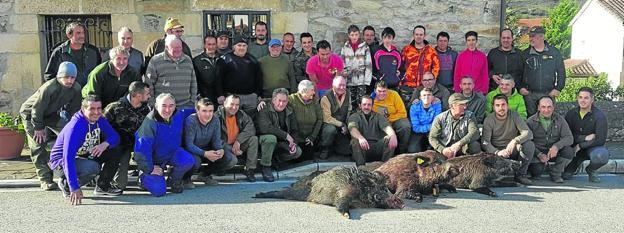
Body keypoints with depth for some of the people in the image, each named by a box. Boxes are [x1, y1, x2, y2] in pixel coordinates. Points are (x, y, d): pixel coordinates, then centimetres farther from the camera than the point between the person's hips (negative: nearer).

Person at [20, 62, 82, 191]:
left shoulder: (76, 88, -17)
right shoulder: (49, 88, -35)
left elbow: (73, 109, -3)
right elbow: (37, 109, -27)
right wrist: (38, 128, -20)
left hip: (50, 114, 6)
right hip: (30, 113, -6)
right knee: (38, 146, -13)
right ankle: (45, 180, -11)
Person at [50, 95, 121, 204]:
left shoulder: (99, 120, -8)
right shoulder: (75, 127, -31)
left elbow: (115, 137, -5)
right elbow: (68, 158, -37)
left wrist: (105, 144, -32)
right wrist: (74, 188, -44)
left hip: (84, 156, 7)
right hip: (61, 161, -7)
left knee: (115, 153, -7)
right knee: (93, 167, -35)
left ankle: (103, 186, 8)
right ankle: (65, 184, -7)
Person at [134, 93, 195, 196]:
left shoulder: (179, 115, -12)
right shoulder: (150, 122, -28)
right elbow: (142, 148, -24)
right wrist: (149, 169, -19)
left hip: (172, 153, 5)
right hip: (154, 159, -4)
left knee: (189, 161, -27)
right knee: (159, 191, -18)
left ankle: (174, 180, 6)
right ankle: (144, 176, 17)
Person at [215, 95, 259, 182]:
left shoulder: (242, 115, 1)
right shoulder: (218, 116, -14)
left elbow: (250, 128, -11)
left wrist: (238, 141, -24)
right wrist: (231, 149, -23)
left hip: (237, 145, 5)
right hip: (225, 147, -5)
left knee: (254, 139, -19)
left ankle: (250, 169, -16)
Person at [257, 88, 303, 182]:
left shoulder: (289, 112, 3)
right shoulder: (265, 110, -17)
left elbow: (294, 130, 11)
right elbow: (265, 128, -33)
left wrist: (293, 142, -11)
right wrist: (286, 135, -30)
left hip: (281, 143, 6)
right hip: (263, 139, -6)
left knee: (297, 152, -12)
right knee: (271, 138, -39)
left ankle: (274, 160, 7)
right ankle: (265, 167, -23)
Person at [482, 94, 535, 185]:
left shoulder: (514, 116, -2)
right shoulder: (488, 120, -5)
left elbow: (528, 133, -14)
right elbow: (485, 142, -15)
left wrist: (514, 141, -34)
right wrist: (497, 152, -34)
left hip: (513, 150, 2)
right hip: (496, 151, -2)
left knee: (529, 145, -27)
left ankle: (521, 174, -9)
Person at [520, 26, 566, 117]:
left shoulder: (554, 52, 5)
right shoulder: (525, 54, 7)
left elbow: (561, 72, 7)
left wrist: (558, 89, -1)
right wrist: (521, 87, -2)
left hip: (548, 94, -1)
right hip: (530, 94, 1)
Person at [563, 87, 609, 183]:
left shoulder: (599, 116, -13)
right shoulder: (571, 113, -4)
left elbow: (600, 140, -19)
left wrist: (580, 146, -18)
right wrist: (585, 138, -20)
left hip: (593, 147, -2)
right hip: (575, 147, 2)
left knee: (601, 155, -37)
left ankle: (590, 170, 1)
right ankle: (571, 167, 6)